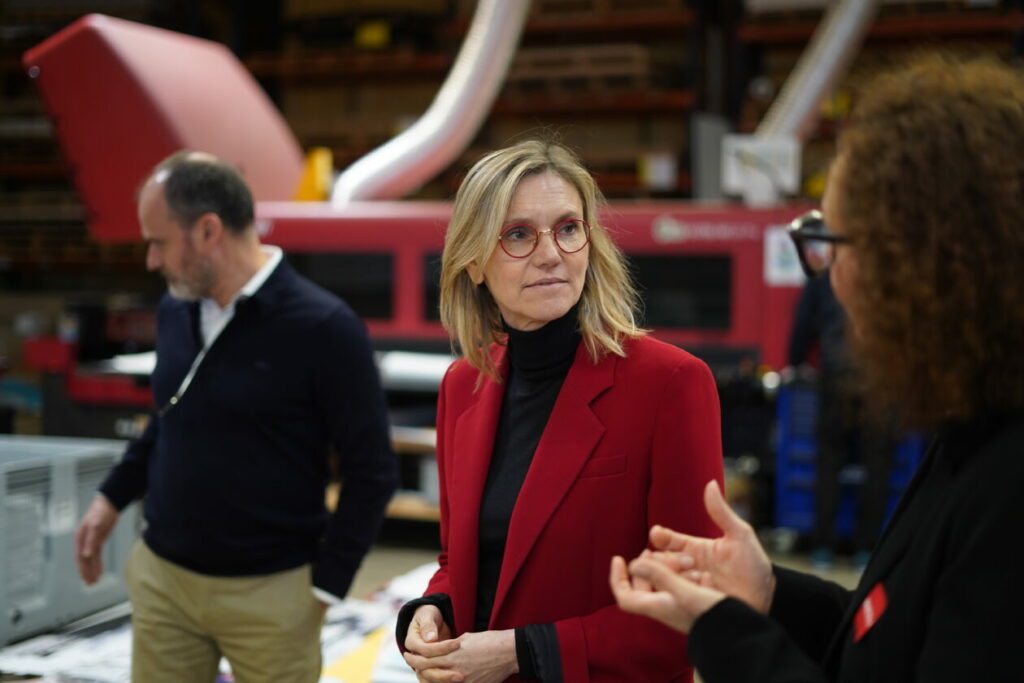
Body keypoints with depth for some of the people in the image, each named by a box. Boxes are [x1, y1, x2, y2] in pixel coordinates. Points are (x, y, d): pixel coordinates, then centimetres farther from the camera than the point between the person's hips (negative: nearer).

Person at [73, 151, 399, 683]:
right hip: (162, 578, 5)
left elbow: (372, 473, -11)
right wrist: (112, 497, 12)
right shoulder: (174, 311, 3)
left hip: (269, 593, -5)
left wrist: (324, 588, -11)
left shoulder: (322, 328, -15)